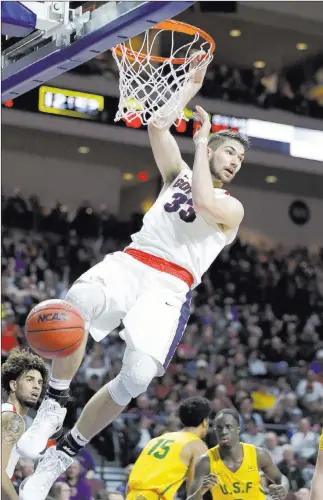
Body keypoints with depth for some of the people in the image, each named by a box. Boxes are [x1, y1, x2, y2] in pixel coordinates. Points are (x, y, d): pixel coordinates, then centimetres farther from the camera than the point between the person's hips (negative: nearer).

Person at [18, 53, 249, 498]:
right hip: (132, 262, 2)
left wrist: (200, 142, 0)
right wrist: (192, 86, 13)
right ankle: (55, 403, -21)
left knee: (137, 377, -23)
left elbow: (204, 203, -12)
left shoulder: (233, 207, 12)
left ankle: (66, 452, -4)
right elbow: (158, 126, 11)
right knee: (80, 299, -37)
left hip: (171, 286, -1)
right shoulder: (179, 174, 23)